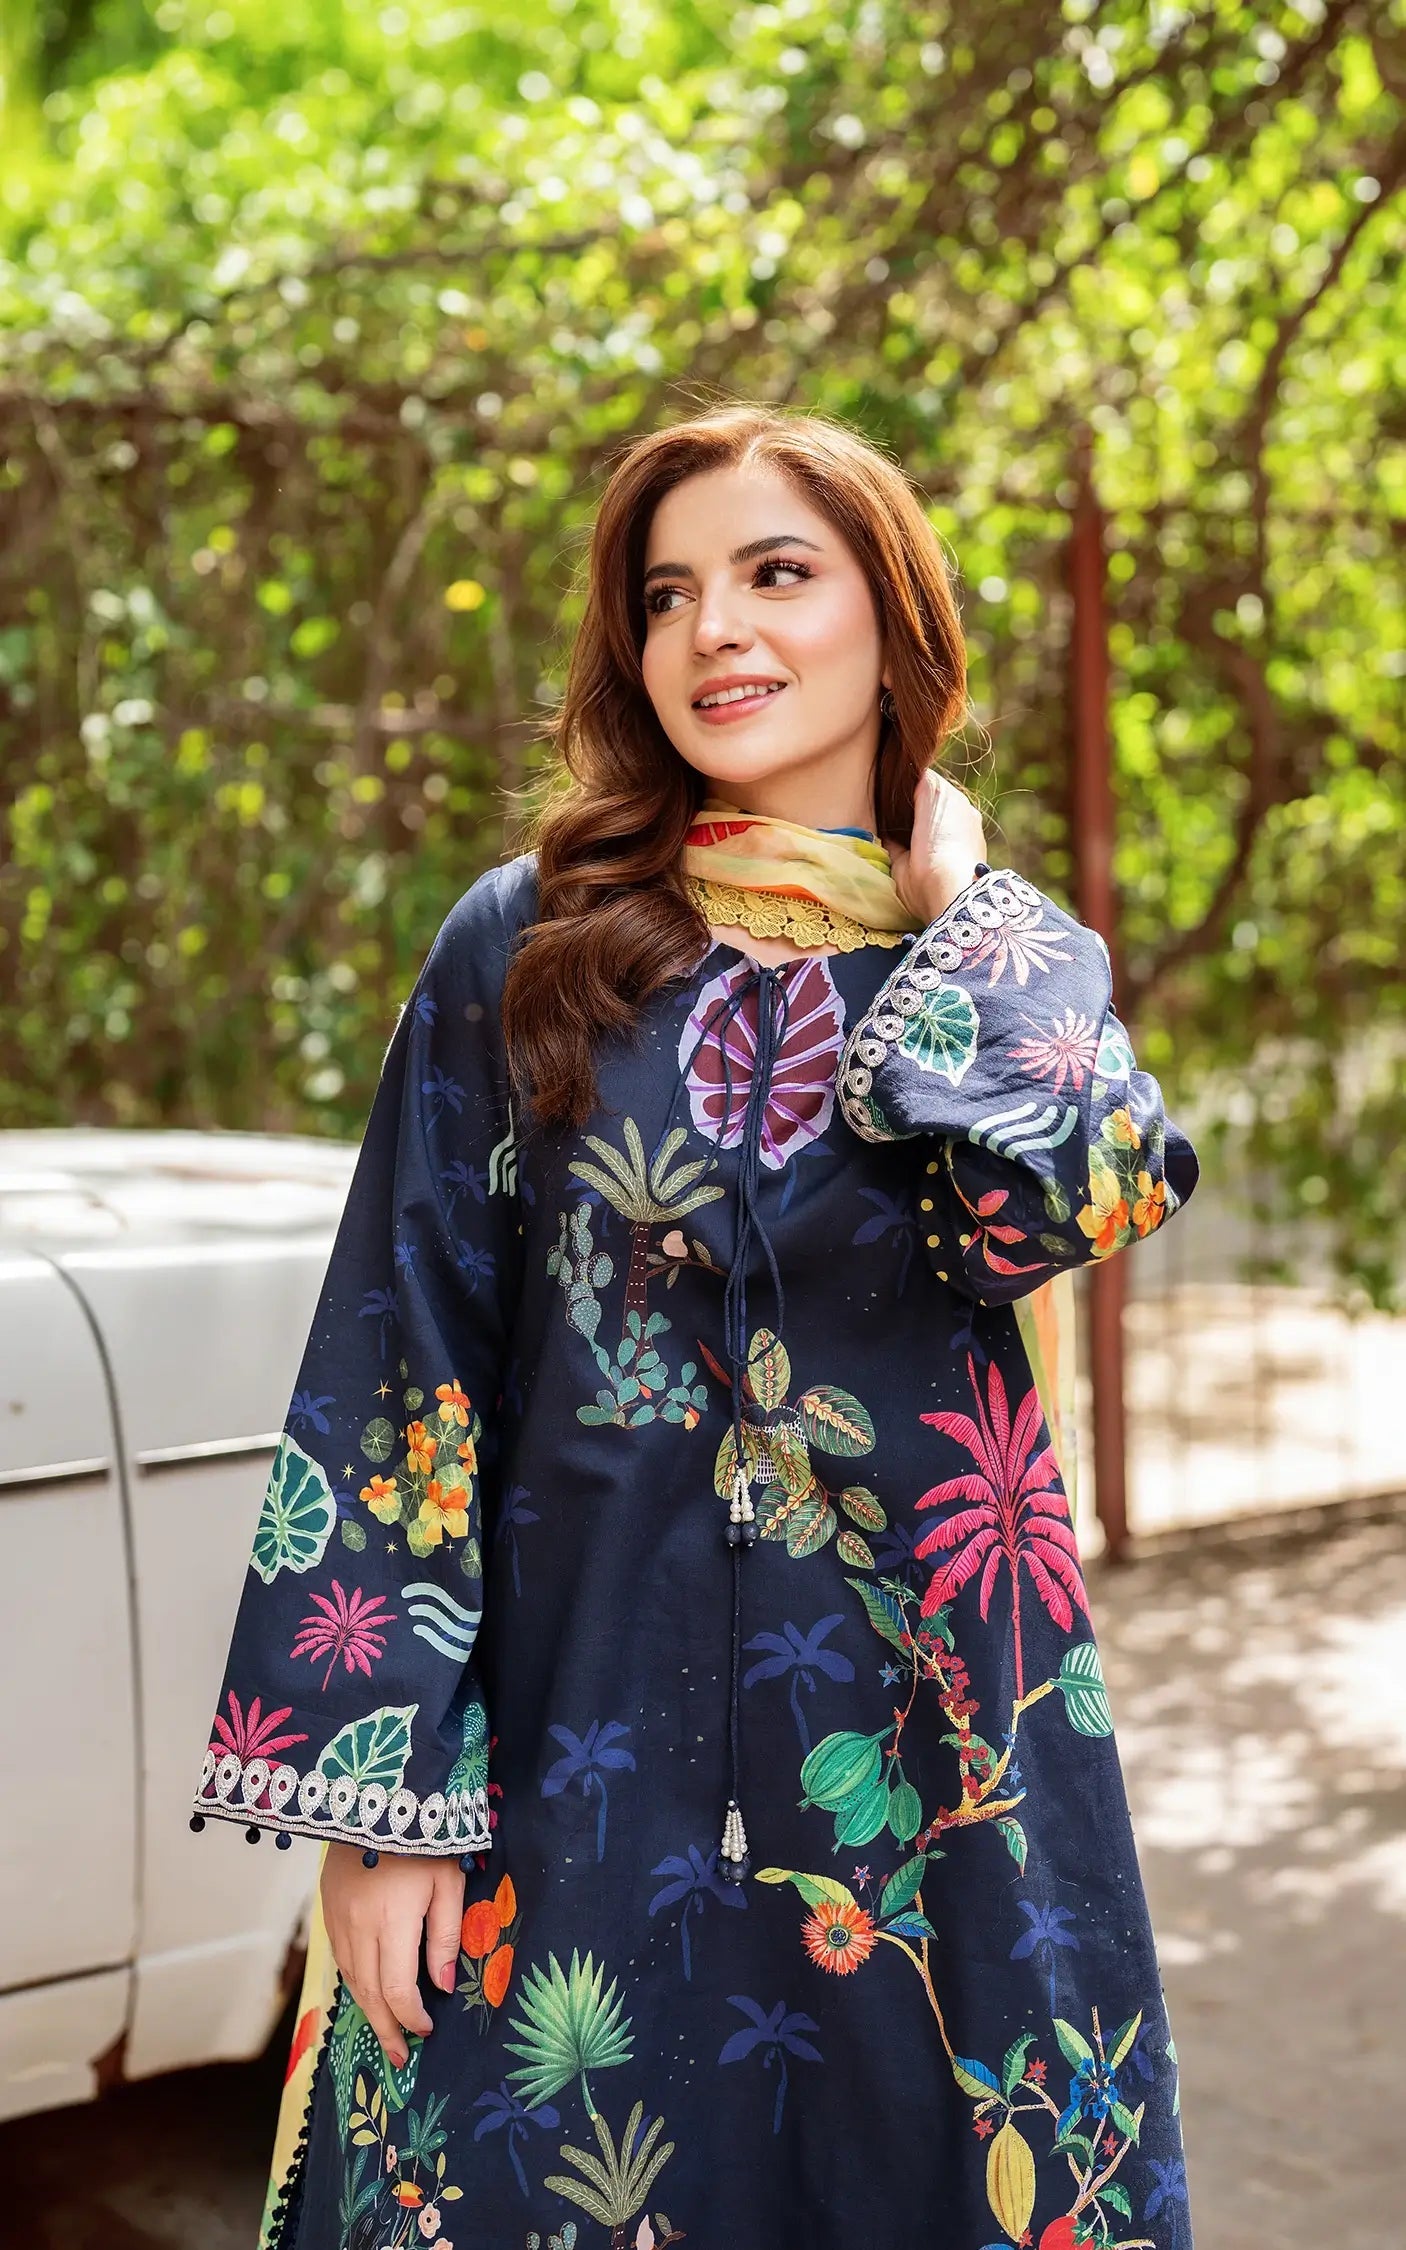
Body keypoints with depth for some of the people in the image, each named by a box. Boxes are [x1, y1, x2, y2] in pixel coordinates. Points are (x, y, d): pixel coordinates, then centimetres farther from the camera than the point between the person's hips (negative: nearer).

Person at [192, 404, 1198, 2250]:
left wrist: (961, 906, -5)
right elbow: (391, 1385, -3)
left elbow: (1092, 1187, -19)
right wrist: (374, 1796, -8)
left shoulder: (1015, 964, 4)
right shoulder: (525, 949, -1)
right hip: (584, 1733, -1)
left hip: (933, 1746, 2)